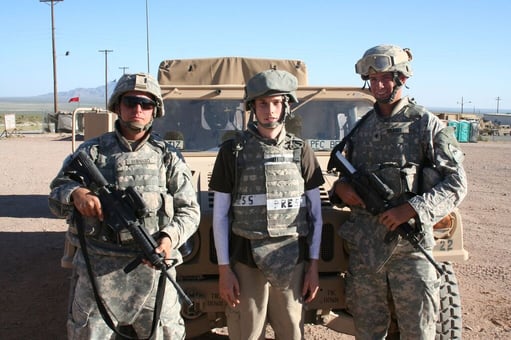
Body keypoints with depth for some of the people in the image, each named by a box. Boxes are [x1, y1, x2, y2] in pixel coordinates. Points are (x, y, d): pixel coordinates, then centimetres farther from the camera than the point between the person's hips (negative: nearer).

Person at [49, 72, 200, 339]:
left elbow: (189, 210, 3)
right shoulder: (91, 151, 5)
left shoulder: (168, 156, 5)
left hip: (152, 267, 0)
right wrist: (75, 193, -17)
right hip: (98, 268, 0)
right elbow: (55, 195, 6)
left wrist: (170, 237, -17)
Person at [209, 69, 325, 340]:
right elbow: (220, 215, 0)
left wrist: (313, 266, 3)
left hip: (291, 262, 2)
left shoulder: (301, 151, 4)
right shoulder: (232, 151, -1)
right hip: (245, 261, -1)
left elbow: (315, 213, 6)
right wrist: (224, 269, -5)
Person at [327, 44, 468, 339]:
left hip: (409, 246, -4)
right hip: (364, 245, 4)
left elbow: (456, 183, -8)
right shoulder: (362, 128, 11)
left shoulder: (427, 125, -4)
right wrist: (341, 187, -2)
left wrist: (411, 209, -20)